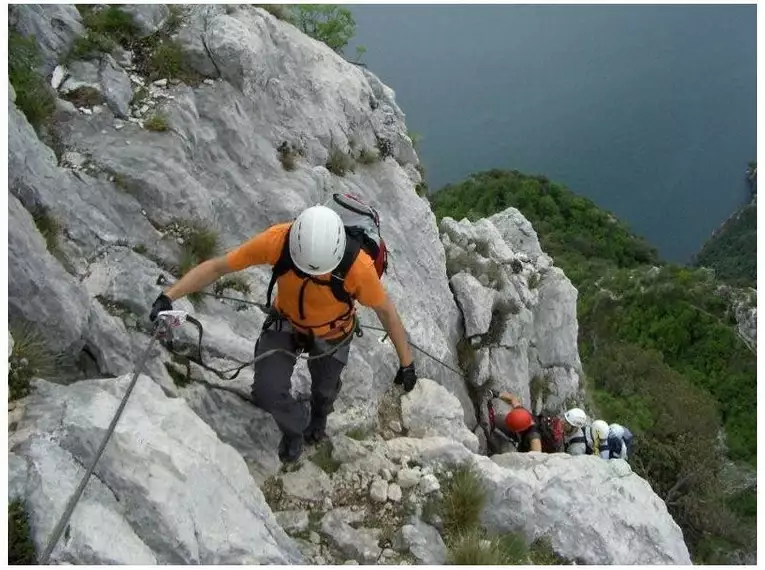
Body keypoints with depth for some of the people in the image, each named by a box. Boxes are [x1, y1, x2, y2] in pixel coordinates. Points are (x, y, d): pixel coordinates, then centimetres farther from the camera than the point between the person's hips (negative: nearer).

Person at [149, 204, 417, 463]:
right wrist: (168, 296, -34)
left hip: (330, 335, 0)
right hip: (286, 322, 1)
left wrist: (406, 362, -14)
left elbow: (386, 310, -22)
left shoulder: (358, 266, -41)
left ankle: (319, 414, 66)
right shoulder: (277, 240, -37)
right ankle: (294, 426, 28)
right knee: (267, 392, -10)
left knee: (324, 388, 24)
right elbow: (217, 267, -26)